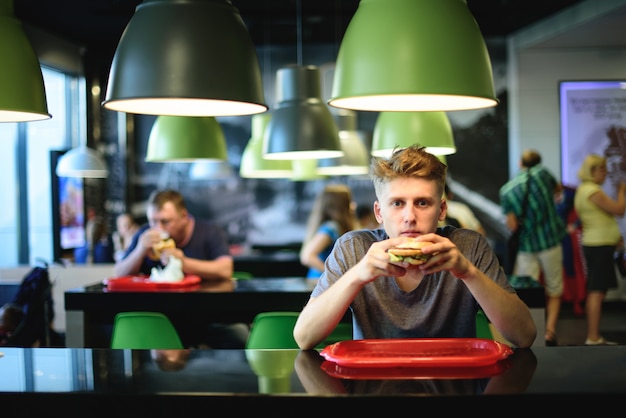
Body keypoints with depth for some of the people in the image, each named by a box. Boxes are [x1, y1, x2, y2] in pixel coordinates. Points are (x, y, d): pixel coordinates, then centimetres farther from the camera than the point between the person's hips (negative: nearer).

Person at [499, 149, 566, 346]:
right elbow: (558, 189, 20)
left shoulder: (507, 189, -3)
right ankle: (550, 331, 0)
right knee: (554, 291, 10)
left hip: (526, 246, 0)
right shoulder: (542, 173, -1)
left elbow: (512, 225, -7)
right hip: (550, 241, 0)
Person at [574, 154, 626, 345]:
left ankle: (594, 336, 16)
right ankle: (593, 338, -11)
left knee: (595, 292, 12)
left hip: (595, 244, 11)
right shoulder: (593, 191, -15)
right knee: (597, 292, -11)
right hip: (600, 246, -11)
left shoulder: (582, 190, 17)